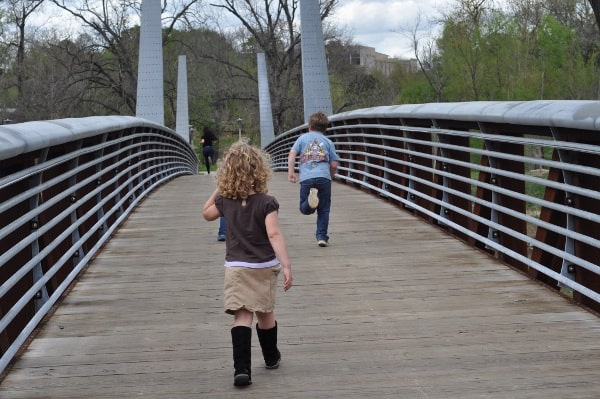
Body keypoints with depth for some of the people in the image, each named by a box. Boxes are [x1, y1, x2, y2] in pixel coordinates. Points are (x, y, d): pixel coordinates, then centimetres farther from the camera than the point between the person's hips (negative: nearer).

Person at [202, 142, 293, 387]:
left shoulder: (225, 201, -2)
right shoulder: (267, 203, -13)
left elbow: (206, 214, 19)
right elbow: (274, 235, -23)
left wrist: (218, 190, 17)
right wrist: (286, 265, -26)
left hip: (236, 267, 1)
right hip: (264, 266, -1)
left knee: (242, 317, -7)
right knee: (265, 313, 18)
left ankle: (242, 369, -21)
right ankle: (271, 357, 38)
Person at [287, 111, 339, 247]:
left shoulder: (303, 138, 17)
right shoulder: (328, 142, 16)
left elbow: (292, 154, 2)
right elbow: (334, 164, 12)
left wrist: (290, 171, 1)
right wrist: (331, 176, 28)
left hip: (306, 178, 0)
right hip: (324, 177, 0)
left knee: (305, 209, 5)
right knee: (324, 210, 10)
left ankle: (310, 199, -29)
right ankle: (322, 237, 2)